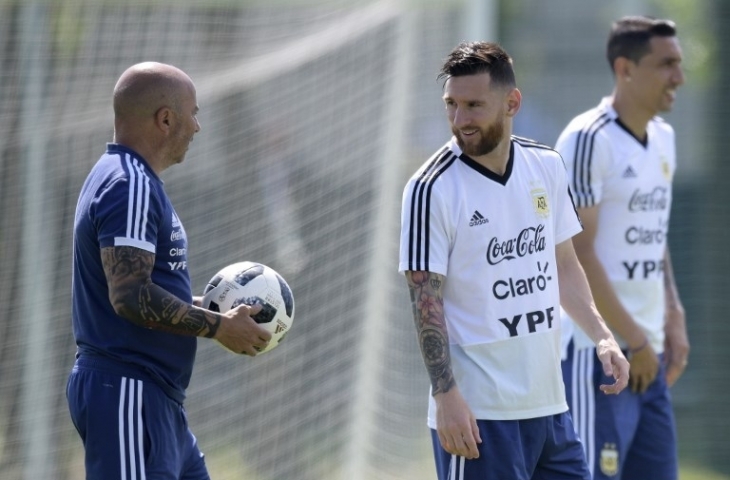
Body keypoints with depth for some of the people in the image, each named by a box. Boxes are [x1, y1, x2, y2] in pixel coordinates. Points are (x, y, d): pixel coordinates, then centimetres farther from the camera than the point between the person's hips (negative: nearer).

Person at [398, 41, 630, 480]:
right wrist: (446, 395, -18)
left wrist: (602, 335, 6)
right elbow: (426, 300, -12)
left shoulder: (547, 166, 7)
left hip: (549, 404, 6)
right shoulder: (432, 189, -11)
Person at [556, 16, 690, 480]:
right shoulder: (589, 139, -13)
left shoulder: (663, 138, 14)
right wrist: (634, 339, -14)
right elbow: (576, 254, -16)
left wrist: (674, 319, 11)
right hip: (599, 351, -9)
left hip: (650, 355, 9)